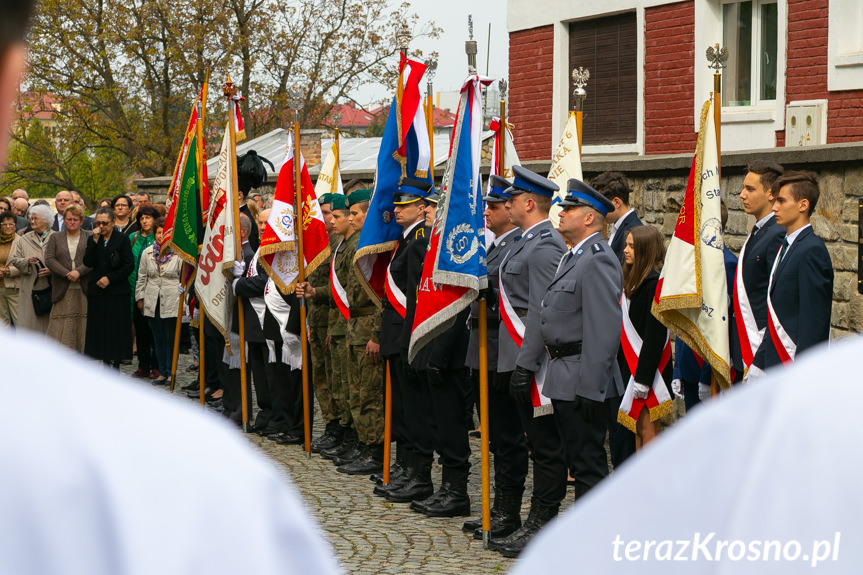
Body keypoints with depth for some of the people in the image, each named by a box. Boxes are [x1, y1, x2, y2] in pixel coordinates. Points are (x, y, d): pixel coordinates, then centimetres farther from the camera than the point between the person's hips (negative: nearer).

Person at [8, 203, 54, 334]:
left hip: (51, 289, -2)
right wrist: (27, 261, -11)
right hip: (30, 289, 2)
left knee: (50, 324, -2)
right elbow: (15, 260, 8)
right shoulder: (25, 239, 12)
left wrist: (52, 270, -15)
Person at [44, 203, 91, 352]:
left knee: (83, 328, -1)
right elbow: (49, 259, 0)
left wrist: (79, 271, -17)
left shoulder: (90, 237, 8)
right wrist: (67, 274, -12)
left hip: (84, 290, -1)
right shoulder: (55, 238, 13)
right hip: (62, 291, 1)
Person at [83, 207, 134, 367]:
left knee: (117, 329, -4)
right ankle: (105, 362, 6)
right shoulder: (92, 240, 11)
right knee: (100, 328, 1)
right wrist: (95, 241, -9)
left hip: (117, 292, -3)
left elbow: (129, 265, -3)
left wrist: (110, 278, -10)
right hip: (97, 291, 3)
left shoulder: (122, 240, 1)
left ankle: (115, 363, 1)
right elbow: (88, 263, -2)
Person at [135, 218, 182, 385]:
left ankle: (170, 373, 10)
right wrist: (140, 298, 11)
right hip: (153, 302, 4)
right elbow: (142, 277, 14)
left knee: (171, 338, 2)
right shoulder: (147, 253, 8)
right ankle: (162, 373, 15)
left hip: (172, 302, -4)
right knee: (158, 338, 8)